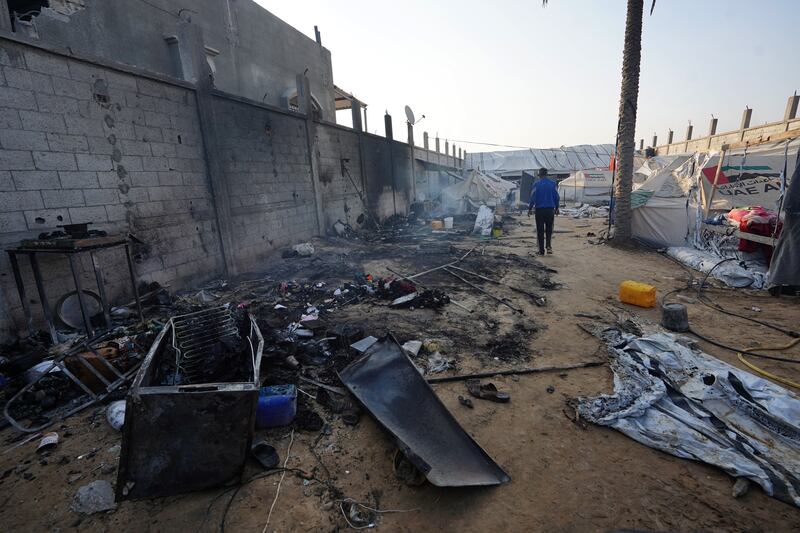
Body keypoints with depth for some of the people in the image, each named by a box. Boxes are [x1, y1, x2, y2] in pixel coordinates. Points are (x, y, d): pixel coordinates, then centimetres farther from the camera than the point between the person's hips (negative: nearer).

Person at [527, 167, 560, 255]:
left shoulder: (536, 184, -5)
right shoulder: (552, 183, 3)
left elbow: (533, 197, -9)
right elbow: (557, 197, 5)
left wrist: (530, 209, 0)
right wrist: (556, 208, 17)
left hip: (539, 210, -2)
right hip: (550, 209, 2)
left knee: (540, 231, 5)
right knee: (549, 229, 14)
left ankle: (541, 250, 6)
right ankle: (548, 245, -6)